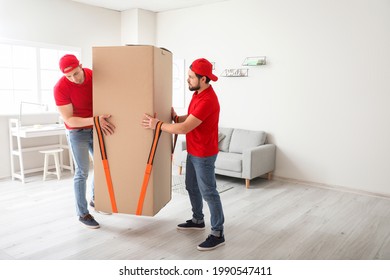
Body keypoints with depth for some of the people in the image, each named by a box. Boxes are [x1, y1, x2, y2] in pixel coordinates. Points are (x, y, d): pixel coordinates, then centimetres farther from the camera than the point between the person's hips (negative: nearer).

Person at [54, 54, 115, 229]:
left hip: (95, 129, 5)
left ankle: (95, 200, 33)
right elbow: (68, 120, -22)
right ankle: (82, 213, 9)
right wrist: (95, 120, -34)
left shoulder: (94, 75, -10)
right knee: (82, 172, -4)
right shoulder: (60, 88, -23)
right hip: (77, 132, -5)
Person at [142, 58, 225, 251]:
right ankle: (198, 220, 38)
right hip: (193, 151, 10)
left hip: (204, 154, -10)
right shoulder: (198, 93, 6)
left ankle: (218, 234, 9)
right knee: (192, 187, 20)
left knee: (208, 192, -2)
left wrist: (157, 125, -20)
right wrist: (175, 117, 0)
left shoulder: (207, 100, -27)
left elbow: (184, 128, -28)